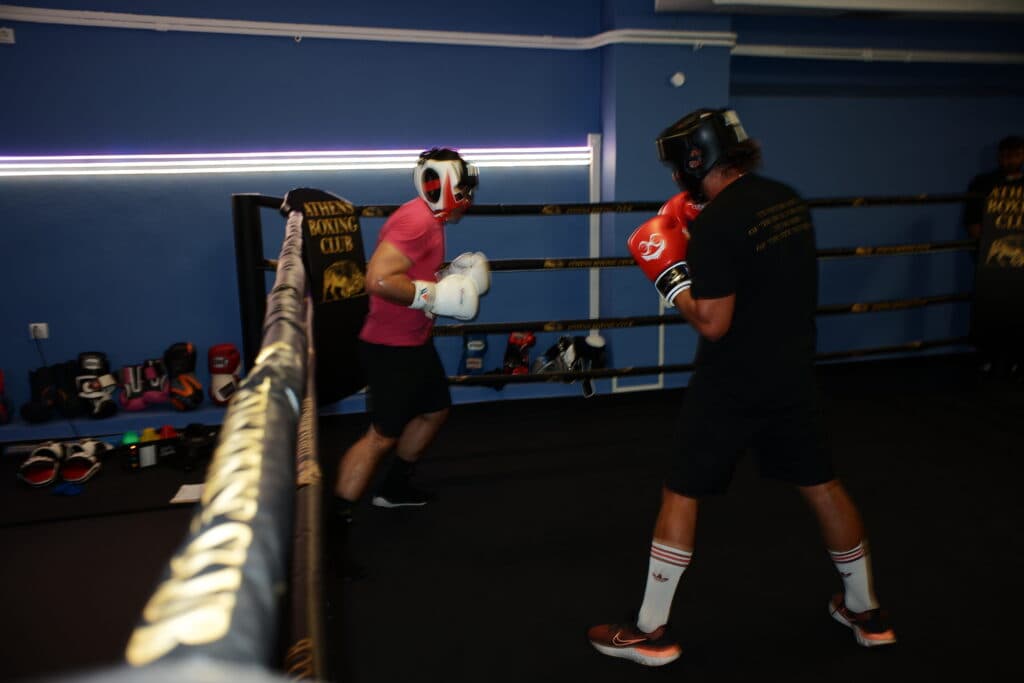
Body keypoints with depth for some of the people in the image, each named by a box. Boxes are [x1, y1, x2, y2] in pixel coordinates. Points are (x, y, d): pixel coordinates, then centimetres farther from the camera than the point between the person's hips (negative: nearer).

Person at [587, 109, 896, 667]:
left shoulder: (716, 221, -20)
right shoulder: (787, 200, 5)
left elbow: (712, 323, -21)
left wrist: (669, 274, -8)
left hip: (733, 384, -7)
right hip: (792, 375, 7)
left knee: (680, 494, 5)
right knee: (820, 485, 20)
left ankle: (651, 632, 13)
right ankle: (866, 612, 36)